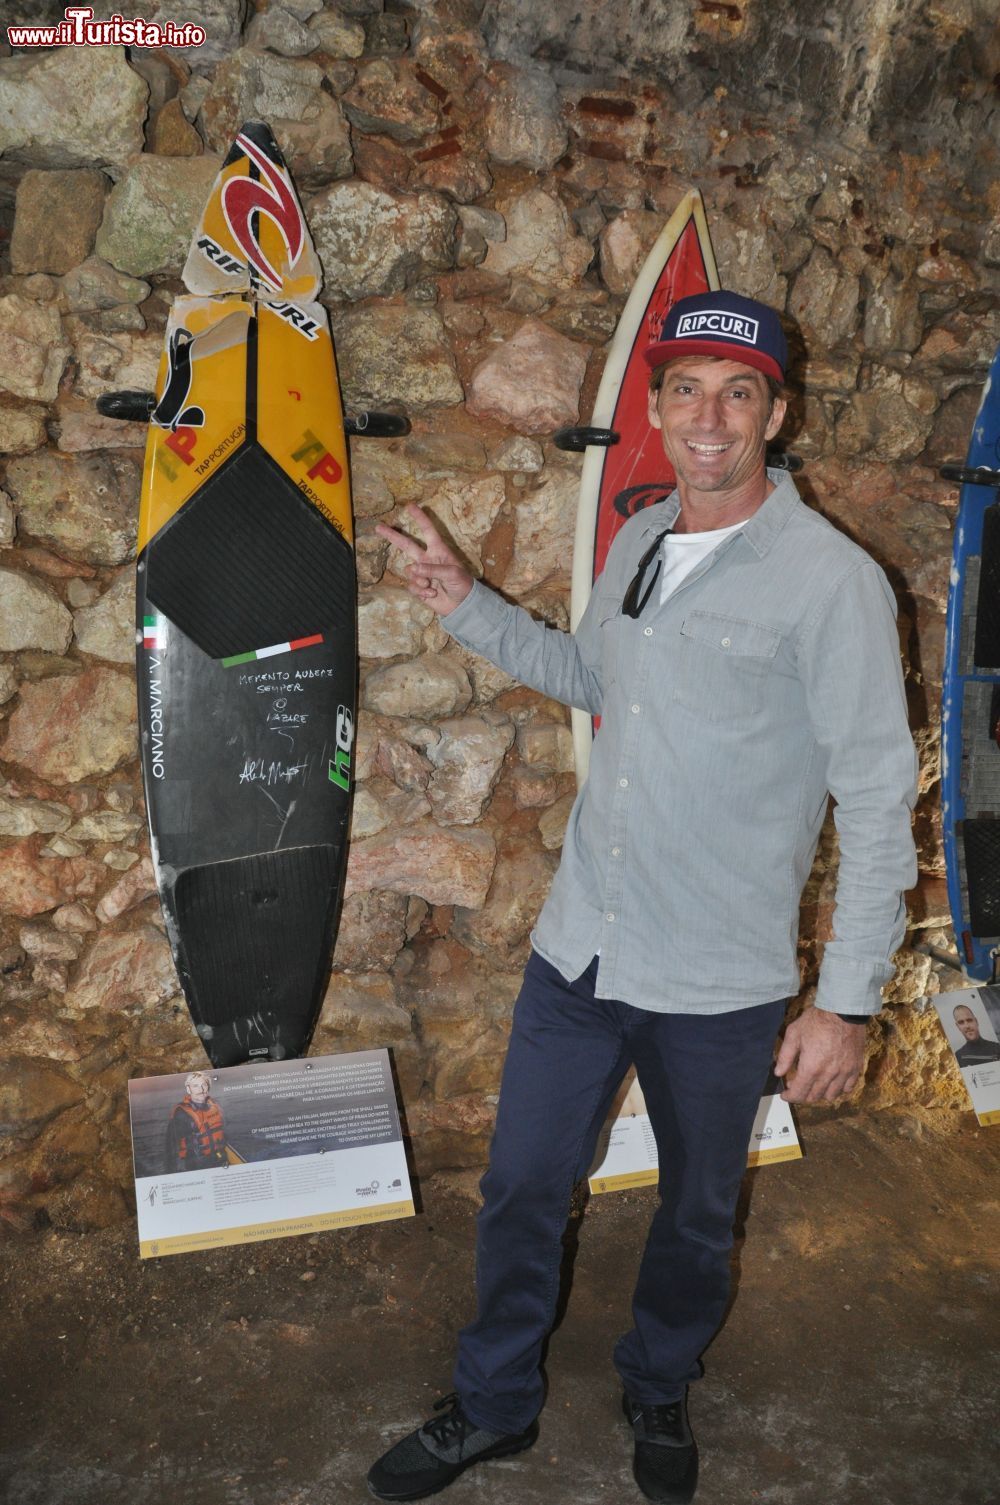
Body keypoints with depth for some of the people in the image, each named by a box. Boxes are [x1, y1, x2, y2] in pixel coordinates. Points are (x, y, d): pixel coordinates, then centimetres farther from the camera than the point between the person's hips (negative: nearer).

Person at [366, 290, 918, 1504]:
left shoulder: (830, 581, -16)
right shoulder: (635, 542, 4)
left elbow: (879, 802, -14)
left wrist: (848, 1001, -13)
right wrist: (466, 607, 10)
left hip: (719, 989, -5)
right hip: (575, 951, 5)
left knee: (695, 1216, 20)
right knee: (520, 1191, 17)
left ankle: (659, 1394, 49)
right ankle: (492, 1407, 42)